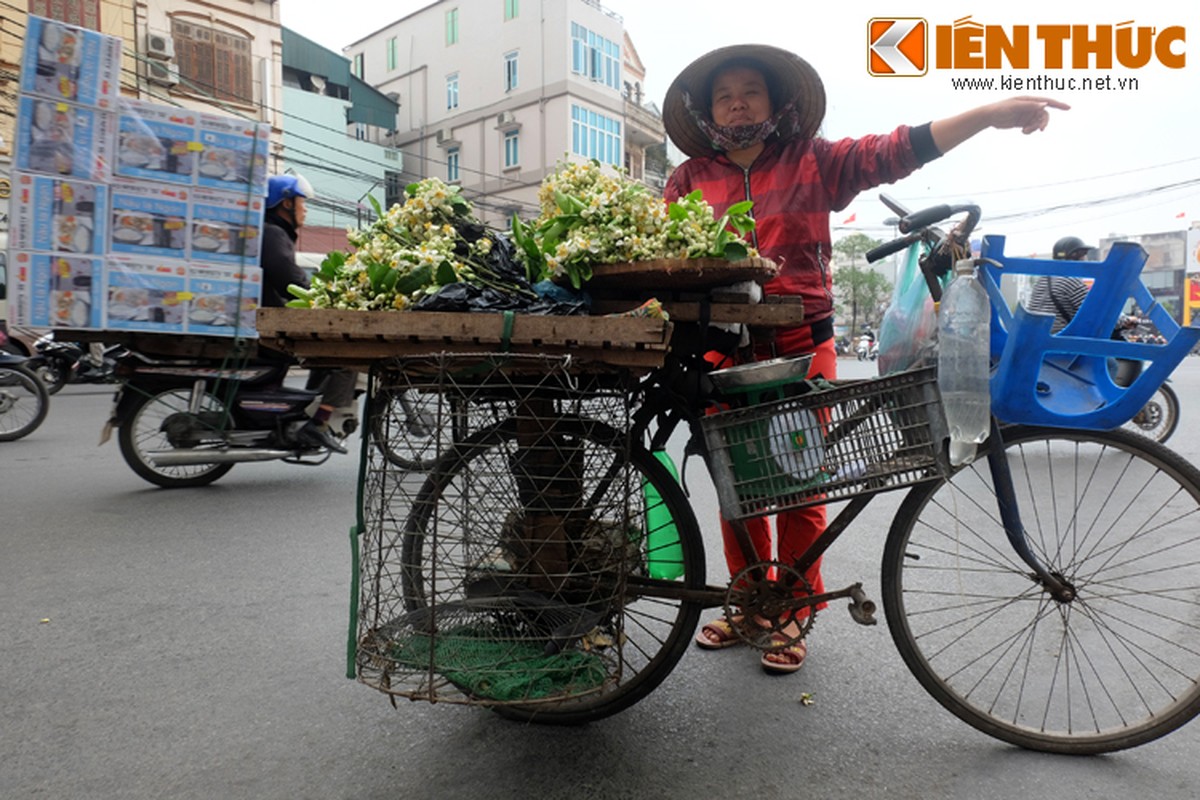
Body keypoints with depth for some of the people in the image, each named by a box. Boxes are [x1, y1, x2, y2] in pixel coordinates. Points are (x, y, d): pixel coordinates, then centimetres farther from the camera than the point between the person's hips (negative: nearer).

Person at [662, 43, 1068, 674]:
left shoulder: (810, 161, 9)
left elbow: (892, 152, 1)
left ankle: (792, 615, 19)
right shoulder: (691, 179, 11)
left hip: (801, 346, -1)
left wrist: (988, 115, -7)